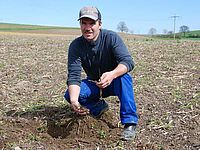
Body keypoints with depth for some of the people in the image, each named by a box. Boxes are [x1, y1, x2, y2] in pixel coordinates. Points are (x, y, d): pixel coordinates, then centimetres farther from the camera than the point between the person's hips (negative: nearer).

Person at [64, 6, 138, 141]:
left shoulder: (112, 37, -20)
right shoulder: (76, 46, -16)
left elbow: (128, 61, -31)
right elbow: (74, 76, -24)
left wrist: (112, 74, -54)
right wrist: (74, 100, -44)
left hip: (114, 82, -2)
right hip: (93, 85, 3)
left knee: (124, 77, -35)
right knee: (69, 94, -22)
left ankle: (130, 123, -29)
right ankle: (99, 107, 6)